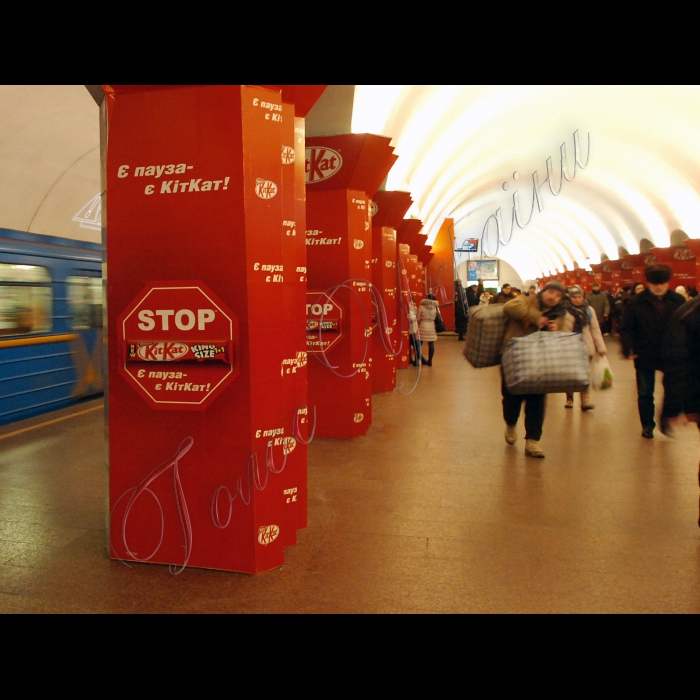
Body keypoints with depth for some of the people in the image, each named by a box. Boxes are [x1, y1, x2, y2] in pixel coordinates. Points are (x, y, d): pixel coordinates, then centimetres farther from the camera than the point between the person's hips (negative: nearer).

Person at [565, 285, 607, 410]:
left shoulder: (589, 310, 2)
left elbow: (595, 329, 5)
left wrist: (601, 347, 2)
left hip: (585, 348, 1)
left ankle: (585, 400, 4)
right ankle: (569, 399, 23)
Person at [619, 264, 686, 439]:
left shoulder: (678, 301, 0)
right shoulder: (636, 302, -6)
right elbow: (626, 329, -6)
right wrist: (628, 350, -18)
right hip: (644, 356, -1)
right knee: (645, 394, 9)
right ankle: (647, 425, 23)